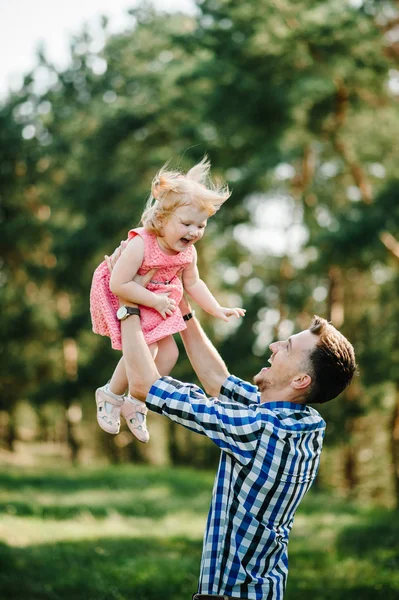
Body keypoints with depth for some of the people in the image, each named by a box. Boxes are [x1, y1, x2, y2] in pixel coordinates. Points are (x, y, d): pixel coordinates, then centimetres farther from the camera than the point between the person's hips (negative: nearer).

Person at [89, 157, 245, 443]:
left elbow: (193, 283, 7)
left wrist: (217, 309, -1)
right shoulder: (140, 245, -33)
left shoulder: (188, 252, -9)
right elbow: (119, 285, -35)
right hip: (121, 302, -8)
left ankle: (135, 403, 22)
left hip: (157, 305, 8)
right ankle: (111, 395, 7)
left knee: (169, 352, 4)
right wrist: (154, 300, -30)